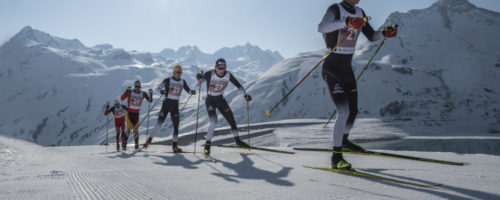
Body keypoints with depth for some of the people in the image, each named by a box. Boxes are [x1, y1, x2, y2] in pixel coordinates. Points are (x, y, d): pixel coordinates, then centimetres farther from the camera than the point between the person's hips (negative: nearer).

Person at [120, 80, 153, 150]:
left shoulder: (143, 93, -1)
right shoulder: (130, 92, -7)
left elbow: (150, 100, -4)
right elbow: (122, 98, -19)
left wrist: (151, 93, -19)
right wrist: (127, 90, -30)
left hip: (137, 114, 2)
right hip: (129, 113, -2)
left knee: (136, 129, -3)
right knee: (129, 129, -11)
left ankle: (136, 144, 10)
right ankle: (124, 142, 9)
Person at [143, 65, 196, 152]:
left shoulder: (182, 82, 8)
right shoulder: (168, 80, -3)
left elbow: (188, 90, 12)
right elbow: (157, 88, -1)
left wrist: (192, 92, -12)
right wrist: (162, 91, -25)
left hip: (175, 105, 3)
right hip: (167, 103, -3)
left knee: (176, 125, -1)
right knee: (159, 123, -12)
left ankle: (175, 145, 7)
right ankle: (149, 139, 2)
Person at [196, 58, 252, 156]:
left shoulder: (228, 75, -11)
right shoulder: (210, 74, -20)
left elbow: (237, 84, -2)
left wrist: (245, 95, -11)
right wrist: (200, 77, -44)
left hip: (221, 100, 4)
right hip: (210, 100, -4)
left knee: (231, 120, 7)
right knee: (214, 122, -23)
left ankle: (237, 140, 29)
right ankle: (207, 145, -10)